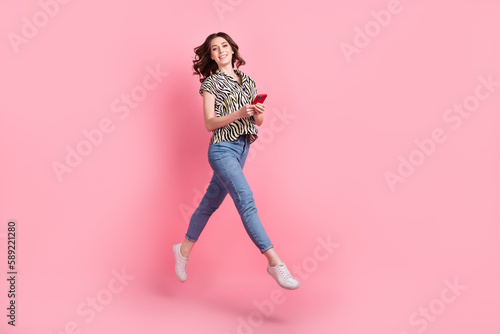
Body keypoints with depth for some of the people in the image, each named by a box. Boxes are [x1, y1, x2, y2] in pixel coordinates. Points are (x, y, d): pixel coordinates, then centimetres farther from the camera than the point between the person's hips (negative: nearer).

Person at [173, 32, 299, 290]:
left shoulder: (248, 82, 15)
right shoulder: (211, 83, 1)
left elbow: (259, 122, 15)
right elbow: (210, 123, -7)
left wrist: (259, 112, -8)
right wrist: (238, 114, -21)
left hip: (242, 148, 6)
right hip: (222, 149, -6)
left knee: (210, 203, 14)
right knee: (246, 200, -19)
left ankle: (184, 249, 31)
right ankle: (274, 263, -21)